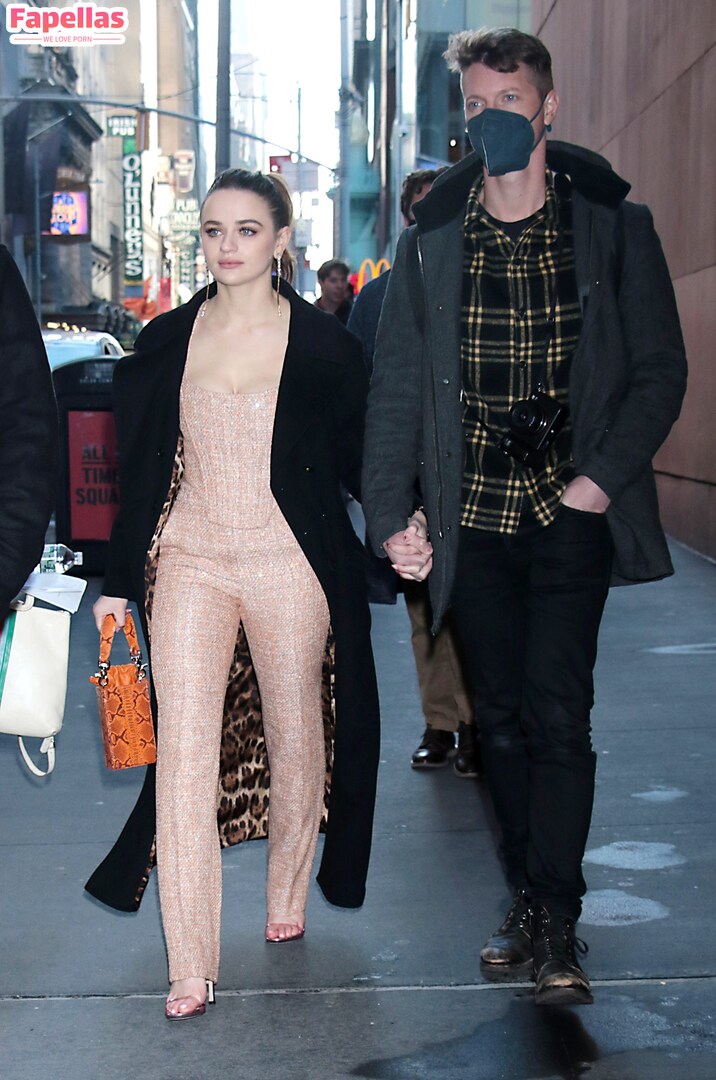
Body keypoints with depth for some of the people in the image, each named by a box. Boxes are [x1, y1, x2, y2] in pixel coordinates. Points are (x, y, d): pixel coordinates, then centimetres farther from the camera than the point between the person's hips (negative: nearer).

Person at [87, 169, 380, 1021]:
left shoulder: (322, 344, 0)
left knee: (294, 740, 11)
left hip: (288, 565, -1)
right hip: (188, 561, 1)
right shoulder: (166, 342, 7)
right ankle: (190, 965, -3)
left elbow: (359, 454, 6)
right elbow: (140, 469, 11)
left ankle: (287, 899, 35)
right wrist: (117, 581, 11)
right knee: (184, 752, -7)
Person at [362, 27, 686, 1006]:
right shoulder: (432, 240, 7)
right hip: (474, 514, 3)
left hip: (571, 509, -3)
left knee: (557, 711, -9)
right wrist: (392, 512, 0)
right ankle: (528, 899, 22)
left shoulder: (612, 225, 2)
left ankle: (558, 925, 1)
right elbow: (396, 384, 8)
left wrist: (603, 478, -11)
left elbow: (660, 368, 2)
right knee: (502, 715, 9)